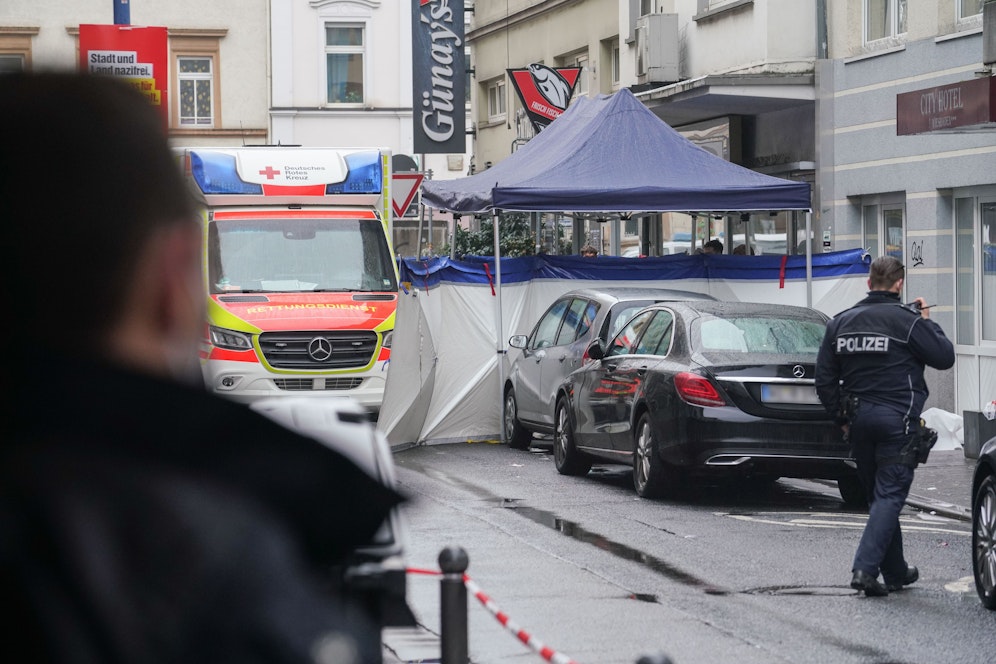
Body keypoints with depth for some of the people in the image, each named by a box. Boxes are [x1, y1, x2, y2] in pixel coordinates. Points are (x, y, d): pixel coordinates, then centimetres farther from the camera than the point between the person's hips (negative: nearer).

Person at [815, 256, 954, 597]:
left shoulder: (840, 322, 7)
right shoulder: (907, 320, -10)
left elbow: (825, 380, 8)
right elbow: (944, 357, -4)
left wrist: (842, 418, 16)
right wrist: (926, 322, 9)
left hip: (860, 420, 6)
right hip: (897, 418, -5)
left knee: (879, 495, 16)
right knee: (889, 495, -5)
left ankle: (895, 572, 23)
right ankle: (865, 568, -19)